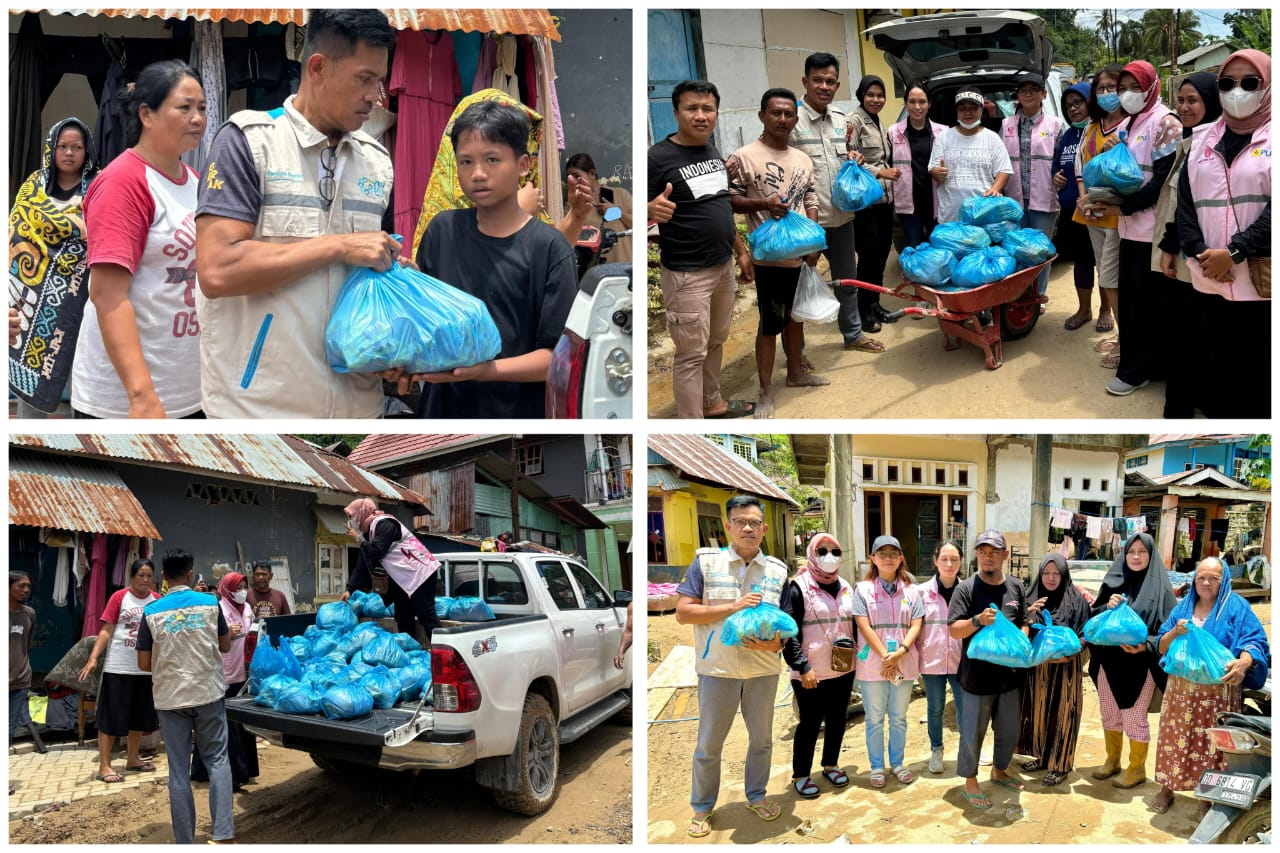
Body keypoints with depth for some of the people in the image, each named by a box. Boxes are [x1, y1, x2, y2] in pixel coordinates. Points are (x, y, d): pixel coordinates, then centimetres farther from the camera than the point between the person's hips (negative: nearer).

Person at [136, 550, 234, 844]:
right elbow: (225, 646, 9)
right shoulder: (210, 603, -3)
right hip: (208, 693, 0)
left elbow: (144, 664, -2)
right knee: (217, 760, 10)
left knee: (179, 771, 6)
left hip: (171, 698, 0)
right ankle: (223, 833, -3)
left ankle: (186, 842, 9)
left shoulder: (152, 612, -5)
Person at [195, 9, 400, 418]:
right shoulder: (249, 140, -7)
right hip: (259, 404, -5)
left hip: (356, 400, 5)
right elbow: (217, 271, -18)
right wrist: (338, 246, -16)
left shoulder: (377, 161, 9)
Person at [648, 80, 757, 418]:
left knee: (716, 342, 21)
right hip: (687, 275, -8)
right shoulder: (657, 157, -16)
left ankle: (712, 402, 39)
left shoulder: (714, 153, 7)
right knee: (691, 355, 0)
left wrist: (741, 251, 19)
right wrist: (651, 210, -40)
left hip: (723, 267, 8)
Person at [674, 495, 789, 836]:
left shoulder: (778, 570, 2)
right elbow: (682, 612, -11)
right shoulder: (705, 561, -6)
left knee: (762, 739, 17)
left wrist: (777, 643, -15)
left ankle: (756, 796, 37)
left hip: (763, 670, 3)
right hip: (718, 669, -3)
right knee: (709, 744, 8)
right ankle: (702, 808, 23)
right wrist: (732, 607, -20)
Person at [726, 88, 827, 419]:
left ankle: (796, 372, 36)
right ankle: (765, 393, 5)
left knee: (795, 316, 20)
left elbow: (810, 201, 13)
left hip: (802, 254, 6)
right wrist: (763, 203, -23)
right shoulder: (744, 156, -9)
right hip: (769, 256, -6)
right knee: (770, 324, -2)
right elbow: (728, 199, -9)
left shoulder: (803, 159, 10)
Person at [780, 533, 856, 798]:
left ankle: (830, 765, 33)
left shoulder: (846, 588, 10)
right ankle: (800, 775, 17)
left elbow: (854, 624, 19)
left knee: (837, 720, 15)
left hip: (843, 671, 6)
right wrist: (802, 667, -17)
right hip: (811, 674, -5)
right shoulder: (798, 587, -9)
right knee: (810, 723, 3)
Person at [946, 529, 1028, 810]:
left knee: (1010, 730, 18)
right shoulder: (966, 589, -8)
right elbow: (954, 629, -12)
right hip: (977, 676, -5)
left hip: (1010, 674, 5)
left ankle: (999, 771, 39)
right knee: (973, 732, 4)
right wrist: (978, 621, -28)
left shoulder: (1016, 587, 5)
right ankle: (970, 783, 19)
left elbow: (1024, 624, 15)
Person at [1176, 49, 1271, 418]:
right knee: (1217, 372, 10)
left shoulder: (1272, 138, 0)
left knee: (1258, 374, 0)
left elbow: (1276, 208, -11)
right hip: (1208, 282, 4)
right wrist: (1199, 253, -7)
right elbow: (1185, 202, 8)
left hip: (1260, 281, -4)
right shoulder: (1202, 141, 14)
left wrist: (1234, 253, -16)